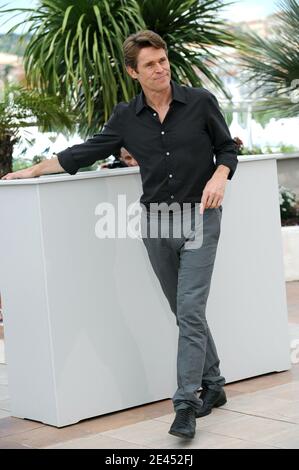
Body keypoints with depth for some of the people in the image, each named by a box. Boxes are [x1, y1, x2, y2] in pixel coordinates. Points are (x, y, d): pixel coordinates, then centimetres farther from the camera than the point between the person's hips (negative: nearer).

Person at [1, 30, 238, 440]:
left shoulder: (200, 102, -3)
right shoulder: (127, 118, 3)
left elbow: (227, 149, 5)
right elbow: (83, 153, 10)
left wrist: (220, 176, -16)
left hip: (199, 218, -3)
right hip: (155, 221, 3)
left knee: (190, 312, -12)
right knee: (186, 313, 11)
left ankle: (186, 405, -11)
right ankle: (212, 386, 25)